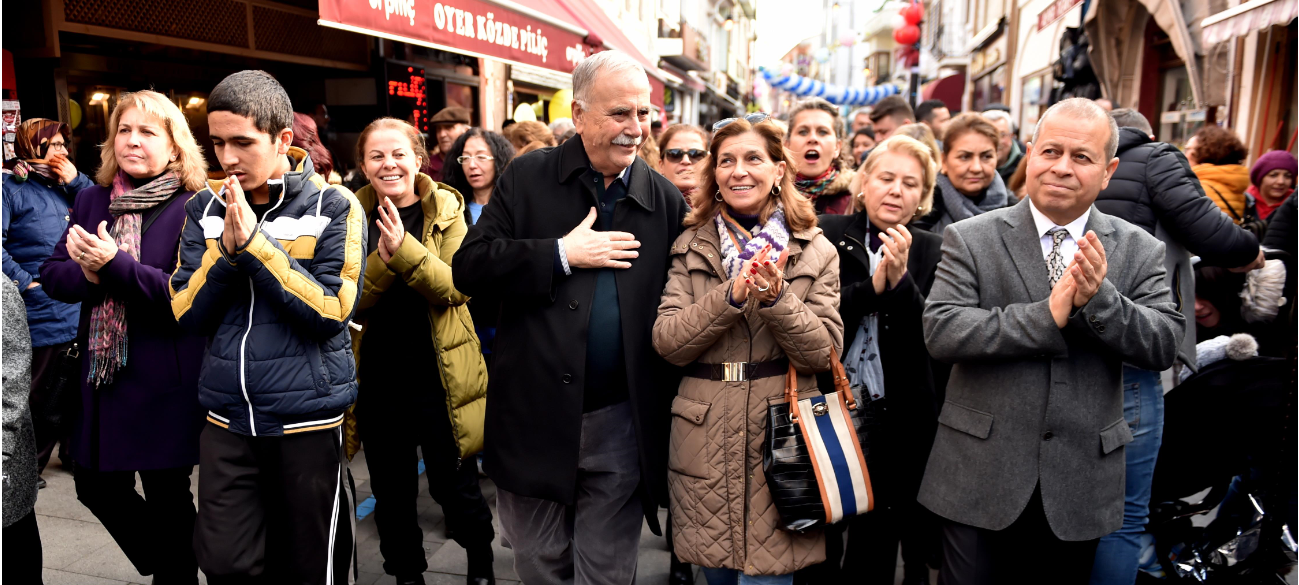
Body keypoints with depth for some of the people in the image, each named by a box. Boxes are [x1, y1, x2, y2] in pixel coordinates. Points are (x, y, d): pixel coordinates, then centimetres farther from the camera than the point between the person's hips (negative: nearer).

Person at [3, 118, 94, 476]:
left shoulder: (64, 186, 13)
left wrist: (77, 181, -2)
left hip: (80, 309, 6)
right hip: (43, 313, -6)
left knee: (77, 389, 16)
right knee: (41, 399, 3)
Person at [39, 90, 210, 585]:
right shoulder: (93, 200, 7)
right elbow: (52, 275, 6)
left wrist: (115, 265, -26)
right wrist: (89, 275, -15)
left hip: (165, 381, -6)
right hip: (101, 373, 6)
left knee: (166, 497, 8)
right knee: (97, 488, 17)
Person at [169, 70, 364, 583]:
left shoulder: (334, 207, -8)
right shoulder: (206, 208, 4)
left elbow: (331, 313, -16)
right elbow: (189, 315, 0)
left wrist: (253, 242, -19)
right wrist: (226, 249, -16)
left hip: (308, 418, -3)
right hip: (227, 421, 3)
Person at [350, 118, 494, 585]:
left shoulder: (446, 209, -4)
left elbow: (455, 287, -16)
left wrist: (404, 248, -29)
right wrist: (382, 259, -24)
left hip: (438, 374, -2)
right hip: (377, 376, 3)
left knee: (454, 486, 7)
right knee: (391, 493, 16)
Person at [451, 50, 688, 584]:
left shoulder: (668, 202, 2)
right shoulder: (527, 179, -1)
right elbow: (468, 268, -8)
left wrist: (666, 415, -2)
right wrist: (562, 254, -16)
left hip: (621, 424, 0)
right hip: (535, 419, 0)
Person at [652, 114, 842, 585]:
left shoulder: (816, 252, 2)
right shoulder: (691, 247, 4)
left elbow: (825, 353, -5)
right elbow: (667, 344, -6)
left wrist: (776, 297, -21)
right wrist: (732, 295, -20)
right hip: (705, 444, 2)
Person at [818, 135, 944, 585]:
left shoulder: (932, 252, 1)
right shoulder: (828, 236, -3)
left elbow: (933, 339, -8)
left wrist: (900, 280, -21)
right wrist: (872, 286, -21)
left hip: (899, 422, 1)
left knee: (876, 544, 15)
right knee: (819, 546, 13)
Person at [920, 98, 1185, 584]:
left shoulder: (1140, 251, 3)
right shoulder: (970, 239, -4)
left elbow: (1166, 346, -5)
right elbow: (940, 331, -15)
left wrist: (1100, 297, -22)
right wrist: (1047, 315, -22)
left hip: (1081, 484, 3)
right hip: (981, 476, -2)